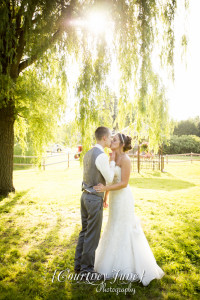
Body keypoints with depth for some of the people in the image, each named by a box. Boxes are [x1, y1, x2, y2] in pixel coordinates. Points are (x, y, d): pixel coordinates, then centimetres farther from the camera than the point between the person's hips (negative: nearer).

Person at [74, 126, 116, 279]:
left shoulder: (88, 154, 10)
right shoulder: (102, 156, -20)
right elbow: (110, 179, -13)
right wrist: (113, 161, -4)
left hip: (85, 195, 9)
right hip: (95, 199, -9)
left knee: (85, 232, 19)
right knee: (92, 235, 4)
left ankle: (79, 264, 30)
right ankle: (87, 269, 17)